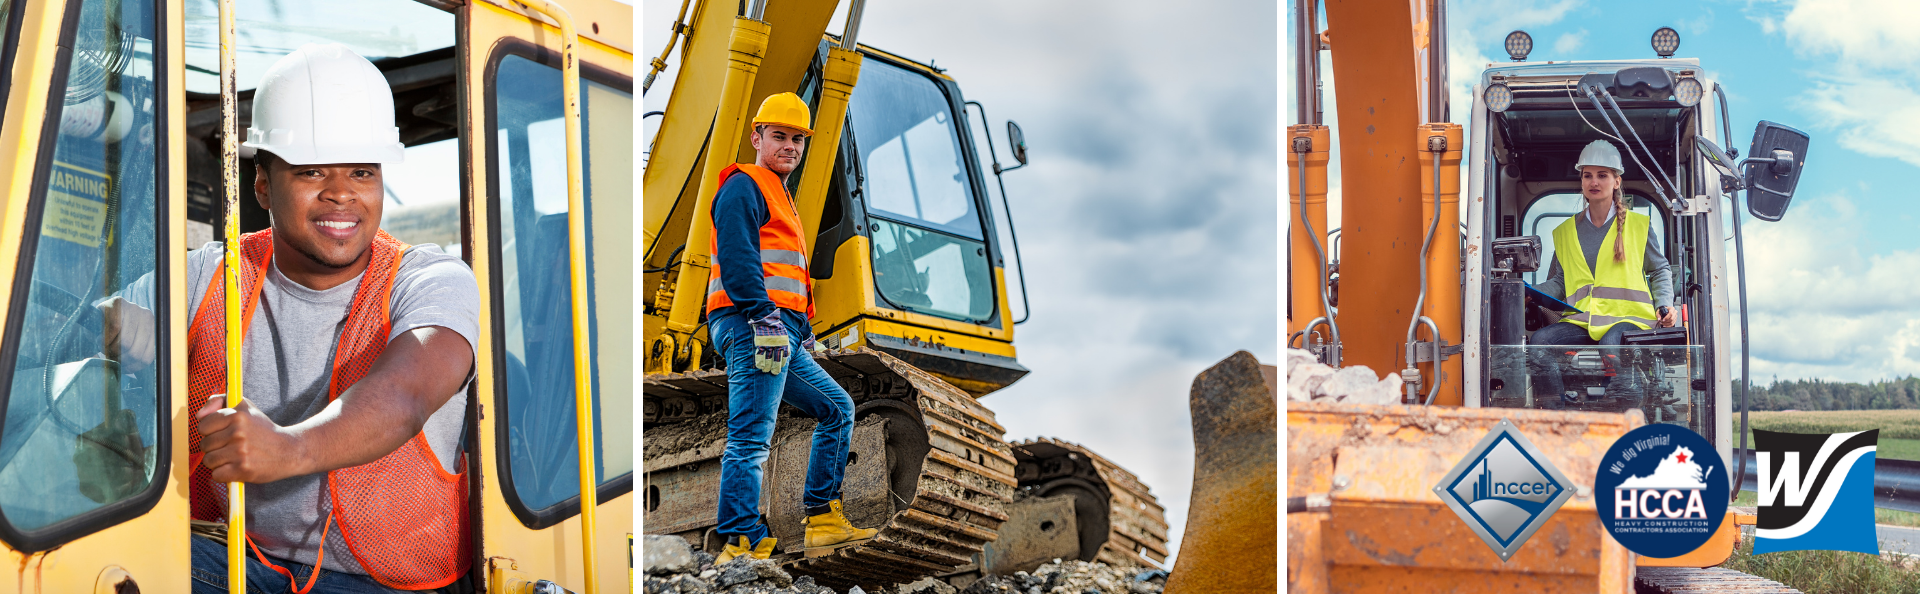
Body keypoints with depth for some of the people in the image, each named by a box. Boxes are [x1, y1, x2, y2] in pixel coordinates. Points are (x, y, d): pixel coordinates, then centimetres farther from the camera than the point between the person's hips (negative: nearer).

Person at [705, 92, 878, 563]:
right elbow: (736, 259, -16)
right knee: (751, 435, -15)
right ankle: (741, 543, -18)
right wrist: (765, 316, -24)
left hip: (782, 334, 10)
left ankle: (823, 519, 14)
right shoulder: (744, 187, -2)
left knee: (837, 408, 14)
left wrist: (803, 329, 23)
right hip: (753, 325, -10)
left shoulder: (781, 199, 30)